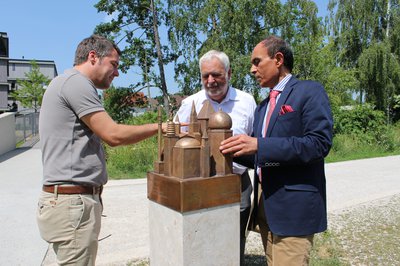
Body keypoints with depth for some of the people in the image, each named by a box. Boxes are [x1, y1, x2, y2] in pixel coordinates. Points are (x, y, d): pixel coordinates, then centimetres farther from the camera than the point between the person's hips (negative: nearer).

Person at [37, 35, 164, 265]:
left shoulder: (70, 83, 20)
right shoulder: (76, 81, -11)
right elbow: (114, 135, -17)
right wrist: (159, 127, -6)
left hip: (73, 200, 10)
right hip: (73, 202, -10)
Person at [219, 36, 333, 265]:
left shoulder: (310, 91, -5)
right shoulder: (263, 106, 17)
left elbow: (320, 142, -19)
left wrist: (259, 145, -24)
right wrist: (233, 148, 0)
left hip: (293, 206, -7)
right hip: (266, 204, 7)